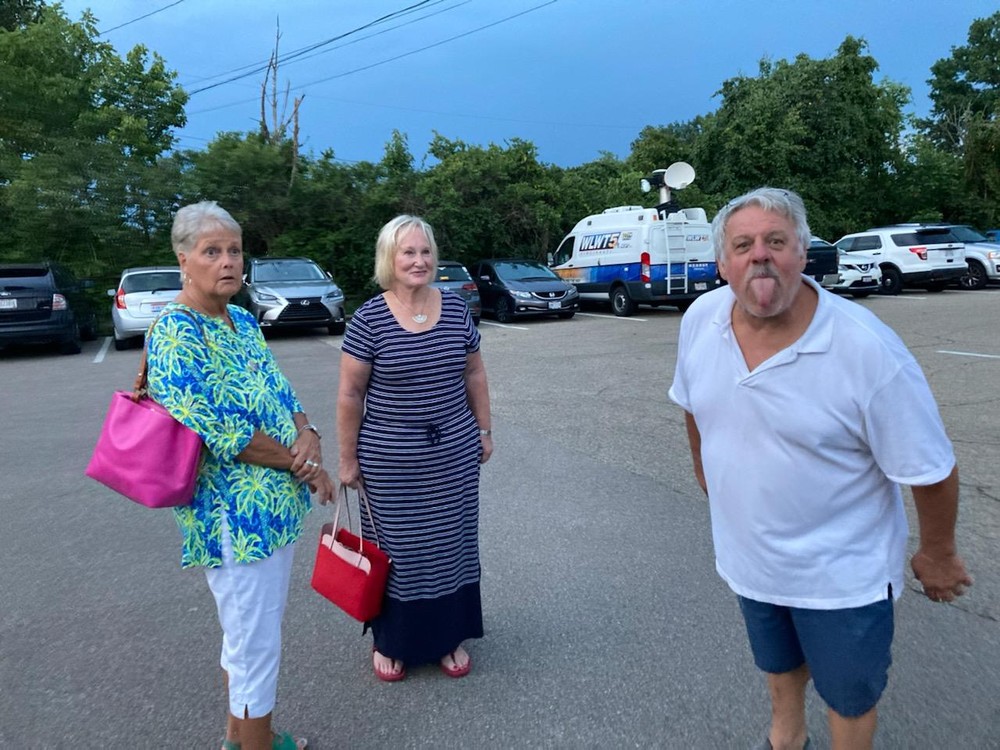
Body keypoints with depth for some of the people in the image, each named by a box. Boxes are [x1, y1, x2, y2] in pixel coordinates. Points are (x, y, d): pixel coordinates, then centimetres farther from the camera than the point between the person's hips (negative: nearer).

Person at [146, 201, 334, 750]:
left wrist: (307, 433, -12)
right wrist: (307, 465, -14)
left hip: (275, 504, 9)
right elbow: (227, 435, -23)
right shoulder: (174, 335, -19)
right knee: (257, 647, 6)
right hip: (237, 517, -9)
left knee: (248, 633, 24)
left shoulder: (242, 320, 7)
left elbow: (282, 396, 10)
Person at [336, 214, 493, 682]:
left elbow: (474, 374, 9)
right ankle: (391, 641, 31)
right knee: (397, 548, 10)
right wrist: (347, 458, -3)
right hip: (390, 460, -3)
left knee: (451, 543, 13)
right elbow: (350, 393, -6)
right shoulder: (369, 318, -10)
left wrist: (484, 431, 9)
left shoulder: (455, 309, 0)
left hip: (454, 454, 3)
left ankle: (451, 635, 33)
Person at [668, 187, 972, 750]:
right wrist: (704, 471, 17)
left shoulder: (867, 348, -28)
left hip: (842, 573, -4)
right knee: (777, 663, 31)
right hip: (747, 555, 5)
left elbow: (931, 469, -16)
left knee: (849, 696, 19)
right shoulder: (700, 320, -13)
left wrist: (938, 556, -4)